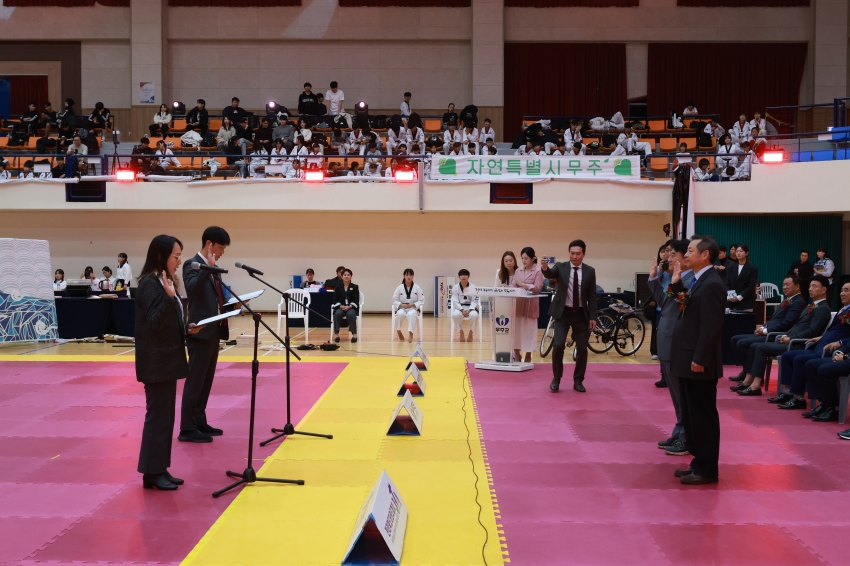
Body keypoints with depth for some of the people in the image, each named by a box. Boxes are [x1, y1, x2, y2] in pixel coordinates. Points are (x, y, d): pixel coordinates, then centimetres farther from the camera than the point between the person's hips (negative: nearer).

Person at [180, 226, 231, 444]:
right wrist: (208, 267, -34)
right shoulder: (192, 264, -10)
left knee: (206, 380, 13)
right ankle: (187, 428, 1)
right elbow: (192, 289, -28)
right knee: (195, 380, -5)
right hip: (201, 331, -9)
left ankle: (199, 423, 22)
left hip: (214, 330, 9)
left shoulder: (214, 268, 16)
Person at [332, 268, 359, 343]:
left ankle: (354, 334, -31)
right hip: (340, 307, 1)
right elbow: (335, 300, 5)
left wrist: (349, 306, -18)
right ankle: (336, 333, -27)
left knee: (351, 314, -36)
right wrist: (341, 306, -15)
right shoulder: (338, 287, 10)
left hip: (351, 308, -1)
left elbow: (356, 300, -1)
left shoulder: (355, 287, 7)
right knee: (337, 314, -34)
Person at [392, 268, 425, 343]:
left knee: (411, 314, -38)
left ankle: (410, 333, -39)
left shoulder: (417, 288, -2)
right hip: (402, 308, 1)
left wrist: (412, 305, -17)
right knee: (400, 314, -35)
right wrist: (401, 305, -17)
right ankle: (398, 331, -12)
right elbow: (394, 300, 1)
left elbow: (421, 300, -2)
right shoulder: (399, 288, -1)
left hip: (413, 308, -1)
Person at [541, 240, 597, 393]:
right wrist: (545, 268, -48)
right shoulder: (560, 267, -2)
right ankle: (556, 378, 7)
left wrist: (593, 317, -2)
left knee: (582, 348, 3)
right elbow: (550, 274, -24)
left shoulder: (590, 271, 1)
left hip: (581, 314, 2)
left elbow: (592, 296, 2)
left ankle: (578, 381, 19)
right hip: (563, 312, -1)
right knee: (558, 345, -12)